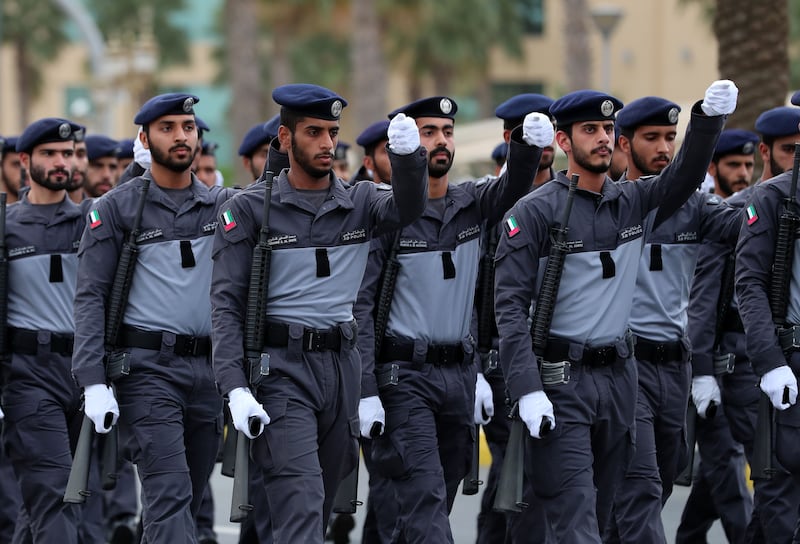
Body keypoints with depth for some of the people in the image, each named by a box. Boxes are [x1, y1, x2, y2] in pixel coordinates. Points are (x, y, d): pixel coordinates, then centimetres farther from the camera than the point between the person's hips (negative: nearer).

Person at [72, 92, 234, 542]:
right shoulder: (117, 208, 0)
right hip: (147, 368, -5)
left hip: (208, 369, 5)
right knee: (170, 493, -16)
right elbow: (91, 298, -4)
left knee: (190, 500, 10)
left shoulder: (222, 204, 13)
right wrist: (94, 383, -13)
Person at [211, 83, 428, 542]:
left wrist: (409, 155, -34)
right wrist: (235, 388, -17)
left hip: (342, 366, 5)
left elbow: (408, 209, -13)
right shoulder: (249, 209, -1)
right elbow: (226, 303, -5)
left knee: (323, 505, 12)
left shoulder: (360, 203, 10)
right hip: (282, 369, -5)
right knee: (301, 503, -17)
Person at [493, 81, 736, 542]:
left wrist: (710, 117, -24)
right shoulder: (535, 212, -7)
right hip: (561, 381, -6)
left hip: (620, 377, 6)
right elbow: (510, 305, -11)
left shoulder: (634, 203, 9)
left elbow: (686, 175, -5)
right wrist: (527, 390, -19)